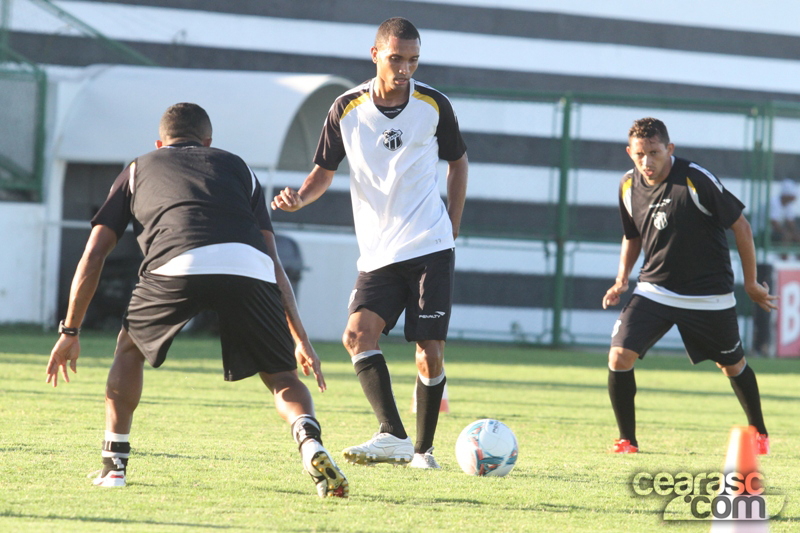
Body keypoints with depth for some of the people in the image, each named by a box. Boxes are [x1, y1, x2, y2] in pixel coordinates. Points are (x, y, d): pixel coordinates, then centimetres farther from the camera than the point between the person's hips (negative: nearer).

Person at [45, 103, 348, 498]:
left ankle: (114, 463, 22)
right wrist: (301, 340, 29)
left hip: (176, 265, 0)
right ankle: (310, 442, -16)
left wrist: (70, 331, 35)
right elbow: (274, 262, 29)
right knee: (281, 376, 14)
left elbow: (93, 254, 29)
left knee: (130, 348, 28)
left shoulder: (139, 169, 35)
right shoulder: (237, 167, 36)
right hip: (249, 268, 1)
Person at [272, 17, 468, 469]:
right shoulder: (347, 110, -1)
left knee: (431, 351, -7)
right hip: (378, 253, 1)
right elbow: (325, 172, 9)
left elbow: (458, 162, 15)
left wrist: (452, 229, 8)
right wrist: (298, 198, -12)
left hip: (431, 248, -1)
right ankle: (394, 436, -28)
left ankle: (424, 449, 8)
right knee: (359, 334, -20)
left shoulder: (433, 105, -1)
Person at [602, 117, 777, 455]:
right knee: (619, 357, -14)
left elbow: (741, 227, -10)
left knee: (733, 366, 12)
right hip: (654, 290, 3)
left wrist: (751, 284, -5)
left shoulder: (697, 180, -20)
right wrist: (621, 281, 1)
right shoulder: (629, 186, -3)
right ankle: (627, 440, 2)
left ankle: (759, 433, 37)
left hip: (709, 296, -3)